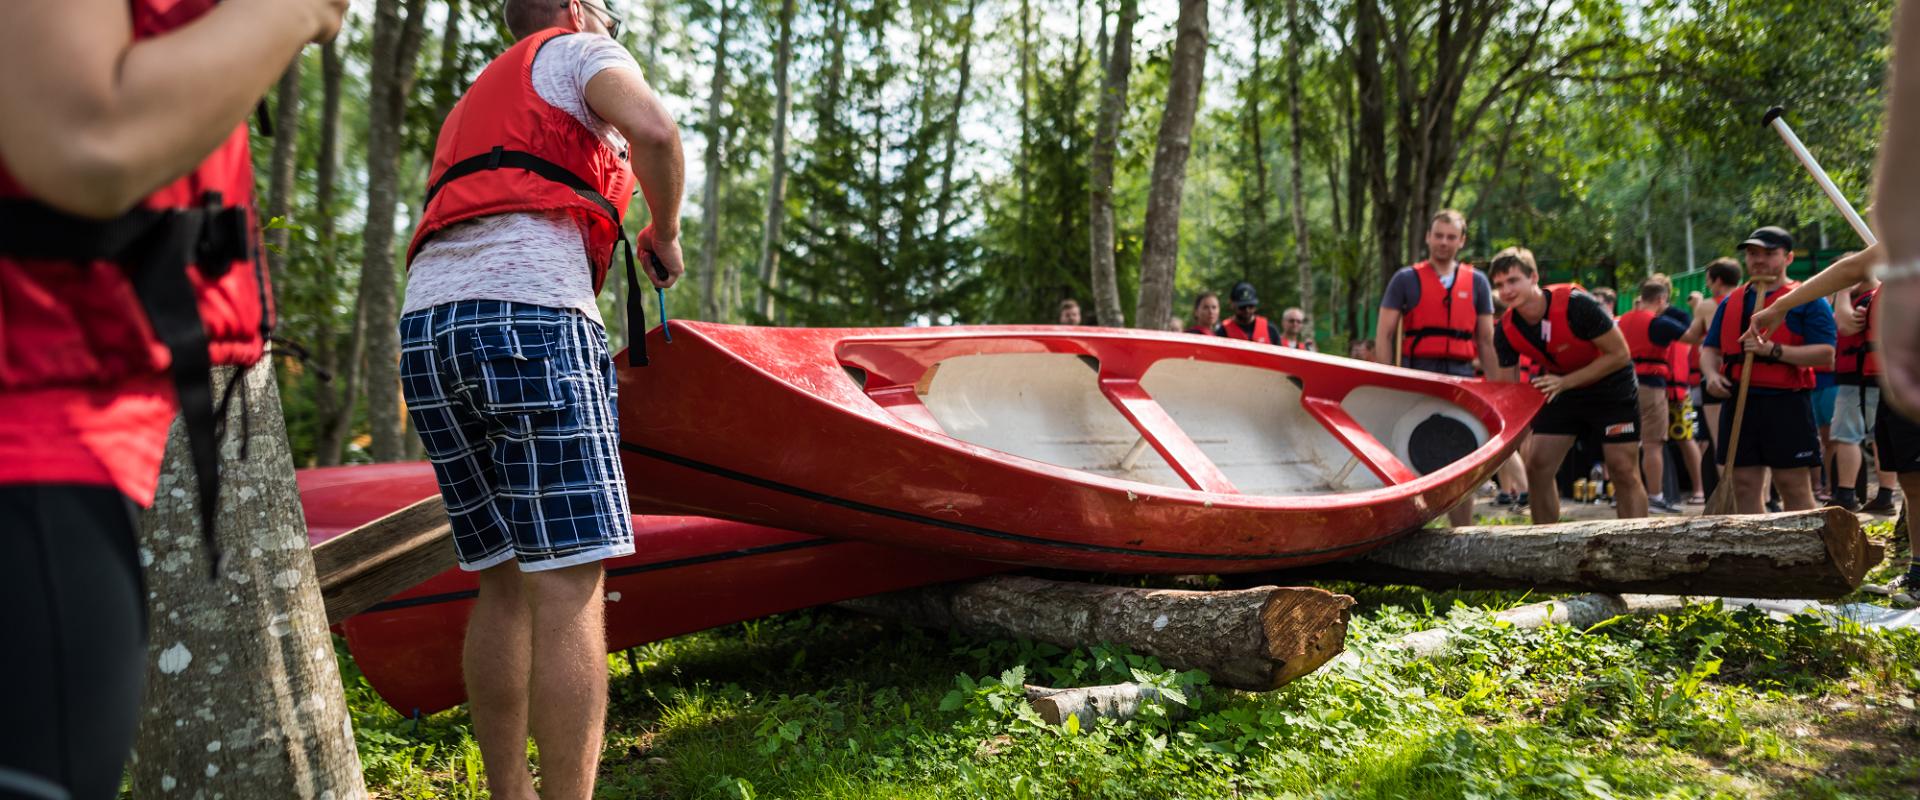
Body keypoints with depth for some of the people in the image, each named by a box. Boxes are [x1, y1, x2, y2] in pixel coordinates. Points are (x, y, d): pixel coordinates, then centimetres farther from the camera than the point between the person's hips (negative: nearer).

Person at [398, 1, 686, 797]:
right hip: (529, 314, -7)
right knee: (567, 585, -10)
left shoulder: (473, 102, 36)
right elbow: (651, 128, -7)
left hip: (424, 325, 8)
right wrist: (665, 233, 8)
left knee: (504, 582, 10)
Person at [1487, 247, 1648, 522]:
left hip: (1611, 388, -5)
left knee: (1624, 471, -8)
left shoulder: (1576, 304, -28)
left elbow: (1620, 355, -23)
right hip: (1561, 389, 5)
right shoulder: (1507, 329, -14)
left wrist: (1565, 382, -29)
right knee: (1537, 468, -3)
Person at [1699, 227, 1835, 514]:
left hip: (1787, 404, -5)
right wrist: (1711, 374, -2)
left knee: (1794, 487, -3)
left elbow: (1825, 353, -8)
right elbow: (1709, 349, 20)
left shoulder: (1807, 300, 1)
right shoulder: (1731, 303, 17)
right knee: (1744, 485, 7)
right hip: (1738, 402, 5)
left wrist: (1773, 350, -19)